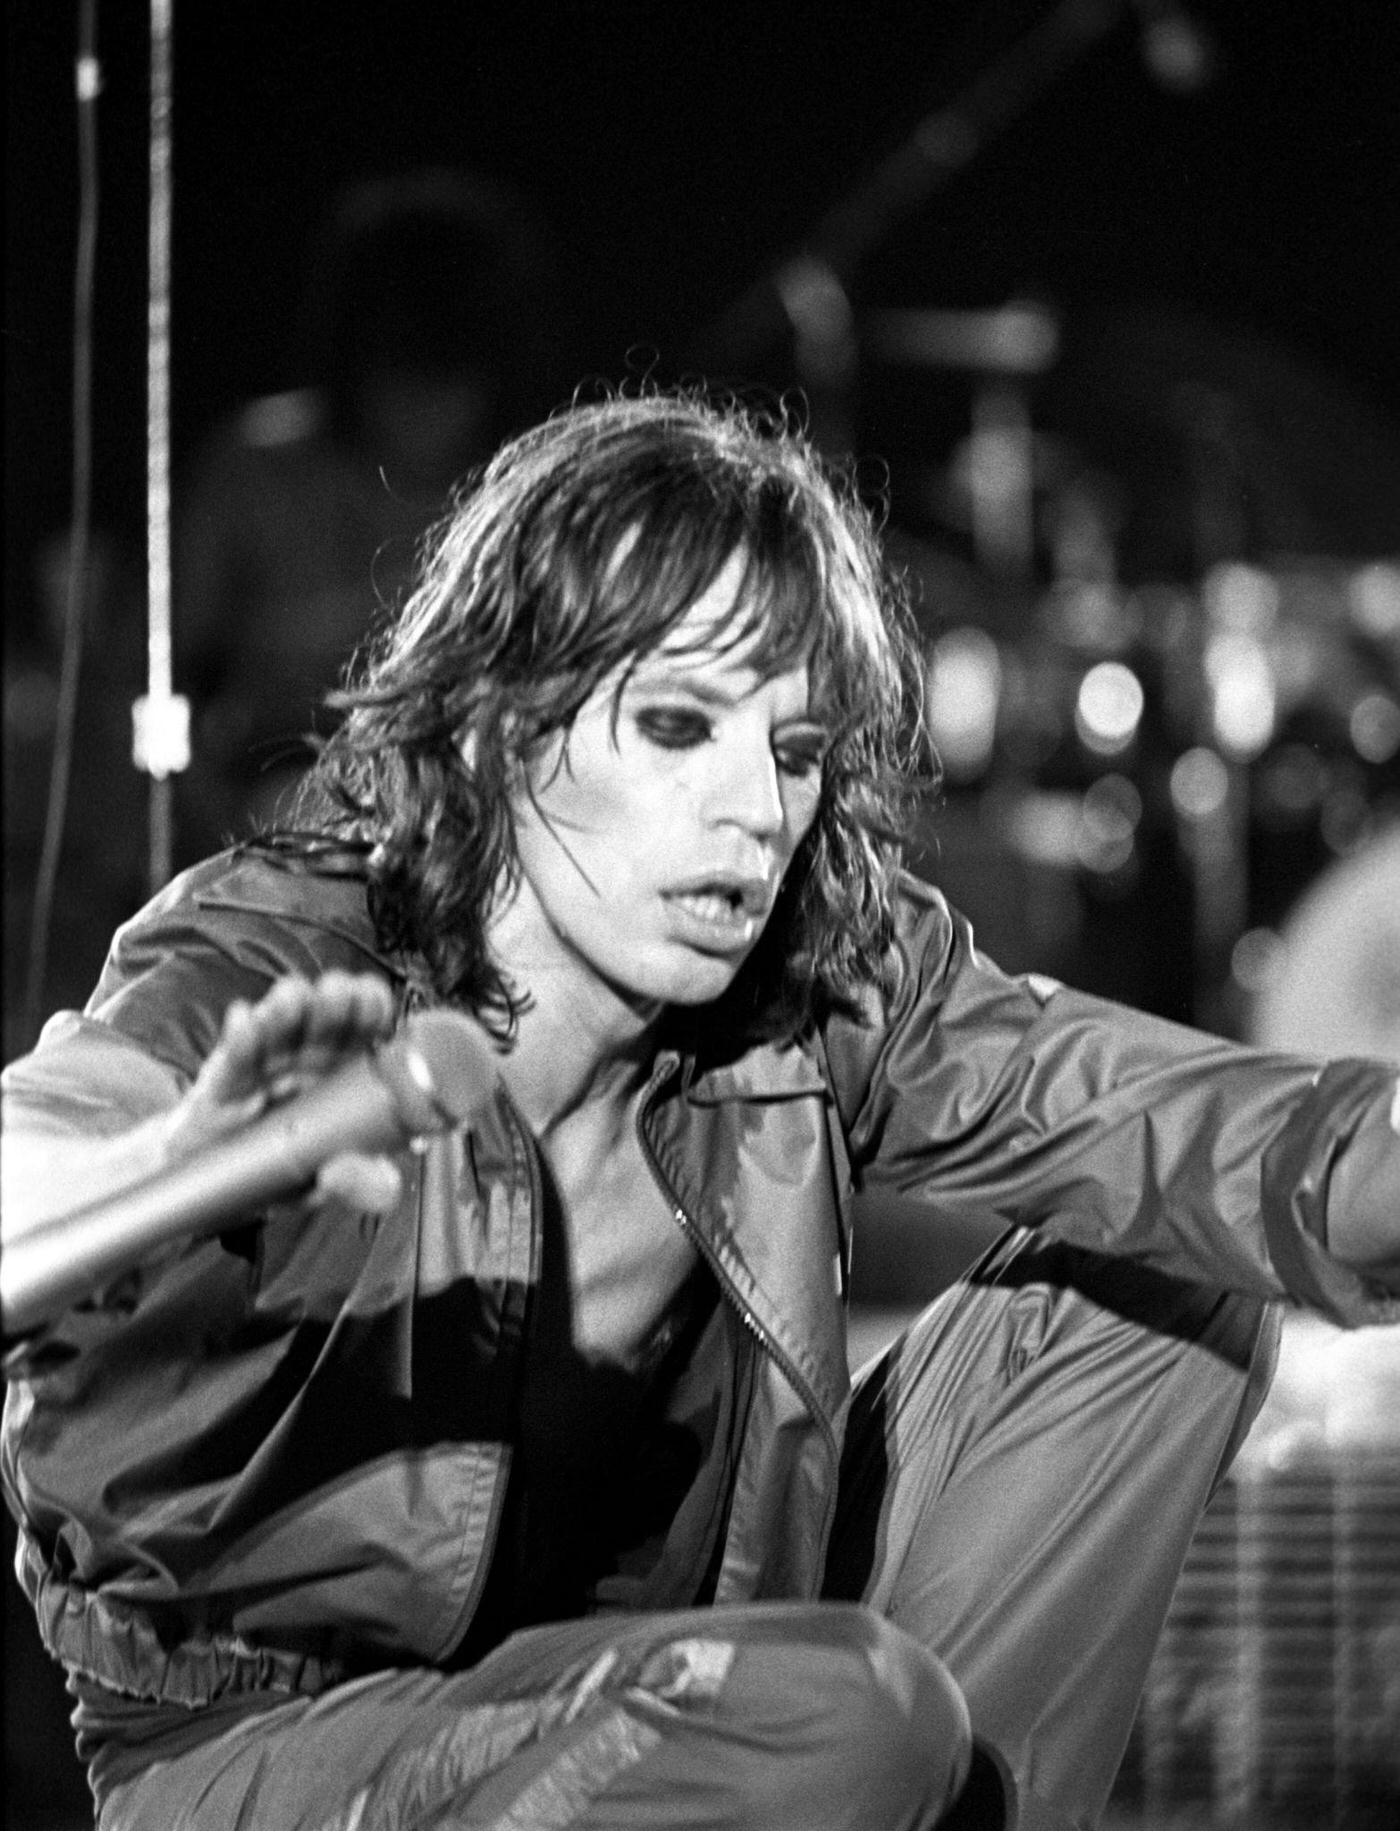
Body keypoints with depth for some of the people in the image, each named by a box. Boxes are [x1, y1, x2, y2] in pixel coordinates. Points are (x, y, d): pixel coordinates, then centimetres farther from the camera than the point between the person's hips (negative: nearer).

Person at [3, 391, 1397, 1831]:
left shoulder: (830, 997, -7)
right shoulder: (261, 991, -22)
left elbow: (1170, 1124, -18)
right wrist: (173, 1167, -65)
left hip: (630, 1684, 6)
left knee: (1158, 1304, -2)